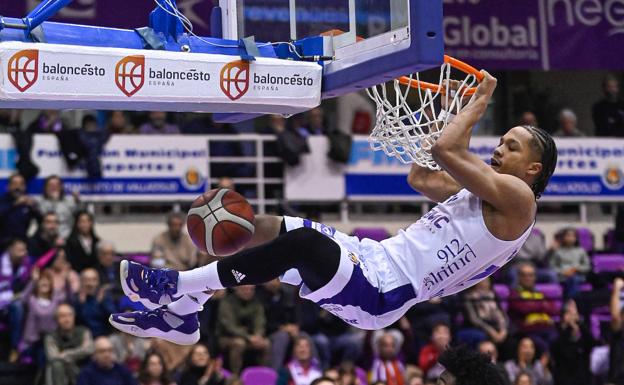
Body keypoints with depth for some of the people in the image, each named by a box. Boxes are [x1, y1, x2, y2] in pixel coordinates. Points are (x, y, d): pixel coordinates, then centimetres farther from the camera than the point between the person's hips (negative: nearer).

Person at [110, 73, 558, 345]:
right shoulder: (484, 192, 21)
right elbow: (420, 177, 31)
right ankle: (181, 312, 11)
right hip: (371, 259, 10)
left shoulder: (517, 198, -8)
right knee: (262, 228, 7)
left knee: (303, 241, -33)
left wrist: (480, 100, -1)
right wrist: (467, 114, 30)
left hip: (381, 292, -10)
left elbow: (445, 148, -19)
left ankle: (177, 285, -22)